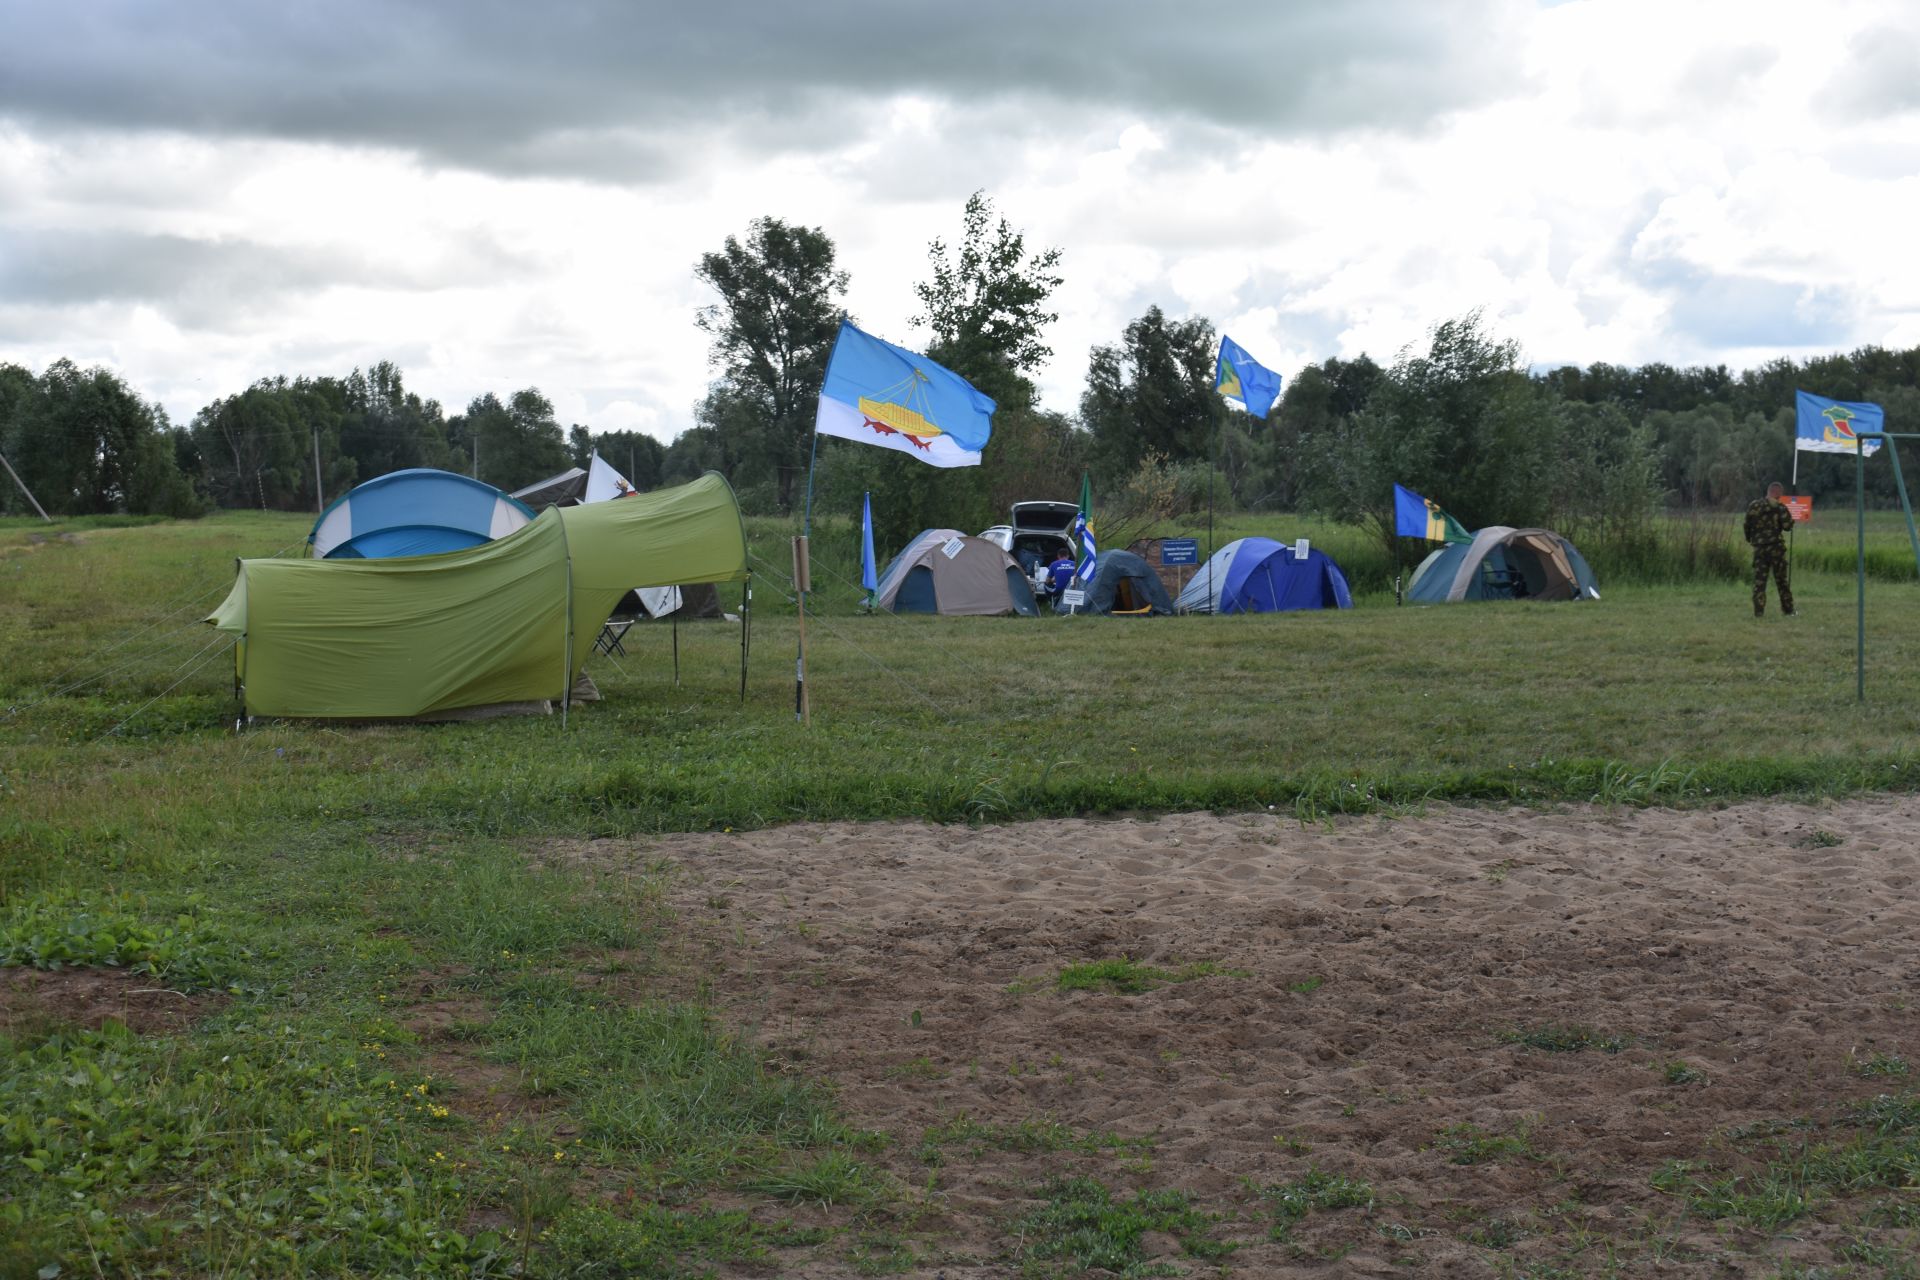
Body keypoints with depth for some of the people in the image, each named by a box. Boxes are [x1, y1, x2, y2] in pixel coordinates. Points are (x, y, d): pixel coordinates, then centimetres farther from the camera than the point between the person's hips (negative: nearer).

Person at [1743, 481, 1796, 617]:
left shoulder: (1753, 505, 4)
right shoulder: (1779, 507, -8)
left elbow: (1747, 525, 9)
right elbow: (1787, 525, -11)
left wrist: (1749, 540, 24)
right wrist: (1790, 518, 10)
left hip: (1759, 547, 2)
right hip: (1776, 546, -2)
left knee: (1759, 580, 2)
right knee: (1781, 580, 8)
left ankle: (1759, 611, -5)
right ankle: (1788, 610, 14)